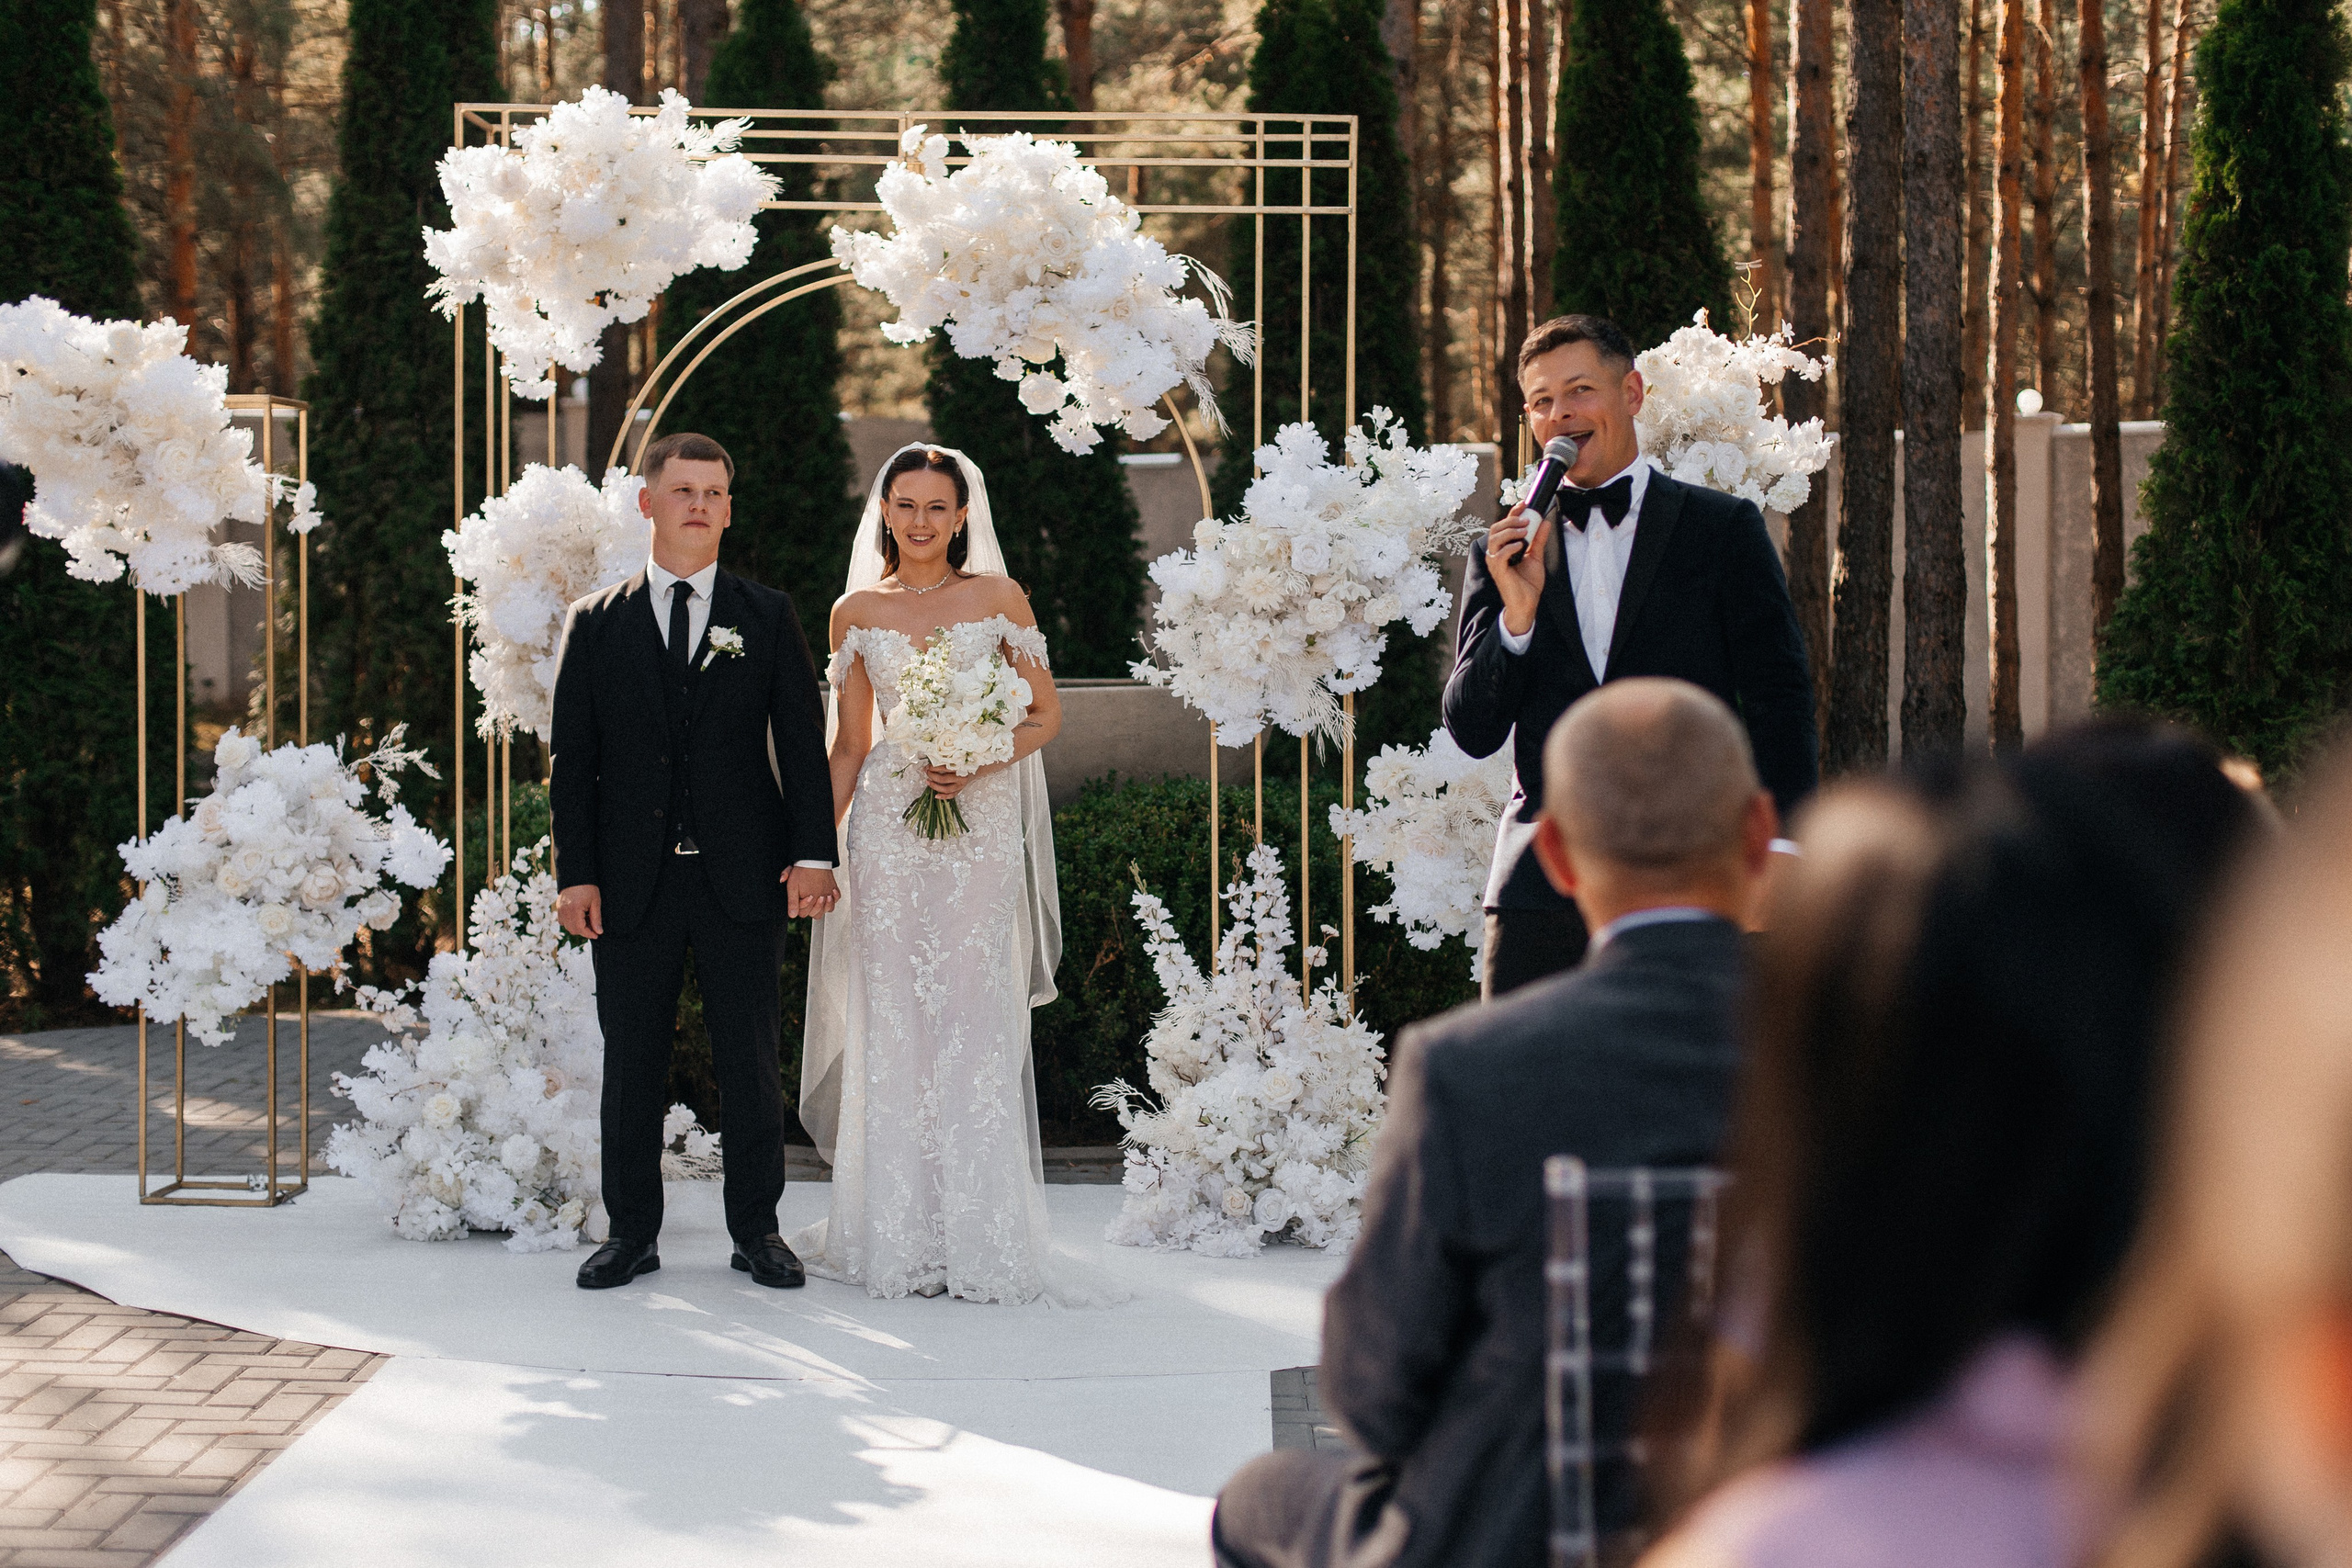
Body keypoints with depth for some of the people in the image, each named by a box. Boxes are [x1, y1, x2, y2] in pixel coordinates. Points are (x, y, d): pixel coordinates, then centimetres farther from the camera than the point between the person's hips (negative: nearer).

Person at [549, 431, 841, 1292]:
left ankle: (757, 1230, 14)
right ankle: (632, 1231, 15)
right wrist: (574, 873, -3)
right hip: (632, 882, 1)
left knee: (749, 1061, 4)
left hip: (742, 877, 0)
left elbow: (803, 738, 4)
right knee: (632, 1063, 5)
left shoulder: (768, 616, 7)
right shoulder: (596, 624, 8)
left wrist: (814, 853, -7)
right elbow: (572, 758, 5)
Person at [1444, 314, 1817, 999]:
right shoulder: (1505, 554, 13)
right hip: (1540, 891, 2)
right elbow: (1472, 732, 9)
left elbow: (1778, 699, 4)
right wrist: (1516, 615, -7)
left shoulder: (1722, 529, 6)